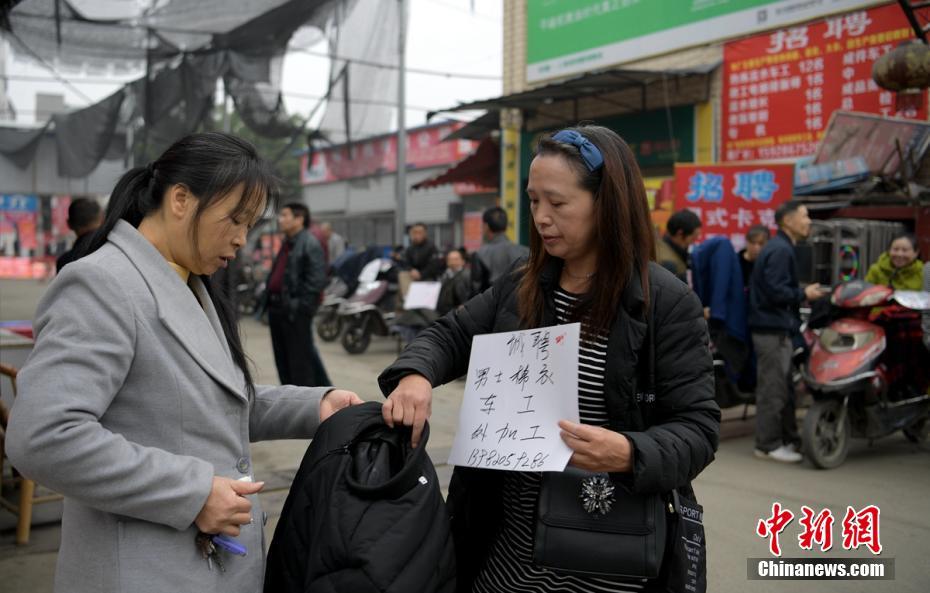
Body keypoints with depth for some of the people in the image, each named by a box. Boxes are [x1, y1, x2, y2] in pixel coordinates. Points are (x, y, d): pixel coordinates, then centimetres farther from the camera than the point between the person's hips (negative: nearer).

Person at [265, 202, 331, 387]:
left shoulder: (310, 244, -12)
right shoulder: (287, 243, 17)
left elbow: (317, 280, -19)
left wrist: (299, 306, -20)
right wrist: (269, 298, 15)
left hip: (295, 311, -9)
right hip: (278, 307, 9)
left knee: (299, 357, -2)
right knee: (282, 357, 16)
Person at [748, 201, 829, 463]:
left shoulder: (782, 248, 19)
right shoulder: (780, 250, -15)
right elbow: (775, 291, -22)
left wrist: (802, 293, 13)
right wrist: (804, 294, -10)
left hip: (777, 327, 11)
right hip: (773, 329, -11)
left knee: (784, 387, 16)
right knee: (773, 388, -6)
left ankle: (789, 439, 25)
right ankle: (768, 444, -1)